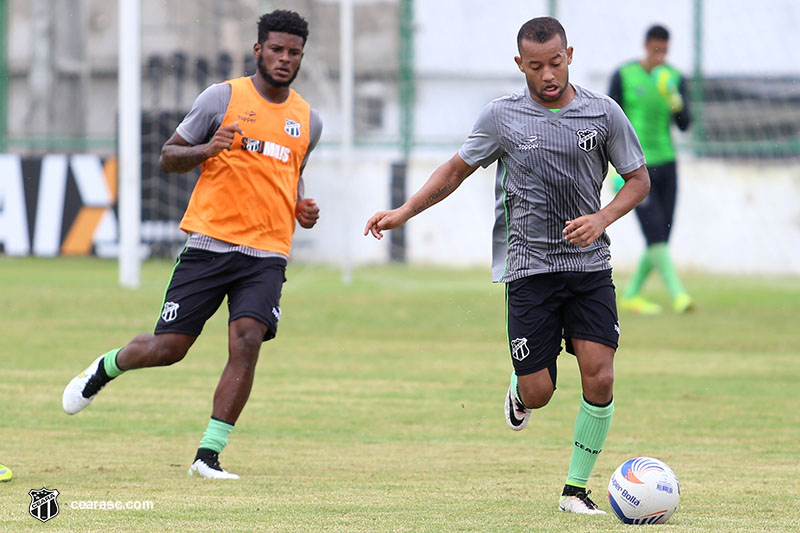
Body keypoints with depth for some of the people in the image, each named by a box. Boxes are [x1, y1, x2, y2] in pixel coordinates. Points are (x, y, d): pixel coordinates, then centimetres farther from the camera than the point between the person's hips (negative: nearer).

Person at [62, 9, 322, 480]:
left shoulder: (309, 120, 13)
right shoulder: (222, 98, 0)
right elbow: (169, 157, 5)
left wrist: (302, 207, 11)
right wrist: (206, 149, -15)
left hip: (267, 255, 3)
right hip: (210, 243, -3)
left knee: (248, 340, -19)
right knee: (167, 347, -3)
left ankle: (209, 456, -12)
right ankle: (104, 370, 31)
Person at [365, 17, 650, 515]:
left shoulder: (603, 112, 0)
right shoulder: (502, 116, -1)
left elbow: (639, 179, 8)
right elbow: (457, 170, 11)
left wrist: (602, 218, -10)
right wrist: (404, 212, 1)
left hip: (590, 267, 1)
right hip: (530, 266, -1)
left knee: (599, 378, -12)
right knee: (538, 393, -5)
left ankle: (576, 489, 3)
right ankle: (519, 392, 34)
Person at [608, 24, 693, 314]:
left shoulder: (674, 78, 6)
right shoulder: (623, 75, -5)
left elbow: (684, 124, 2)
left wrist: (677, 104, -19)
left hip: (665, 163, 5)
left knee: (661, 237, 5)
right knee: (655, 234, -15)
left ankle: (630, 296, 19)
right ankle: (678, 295, -18)